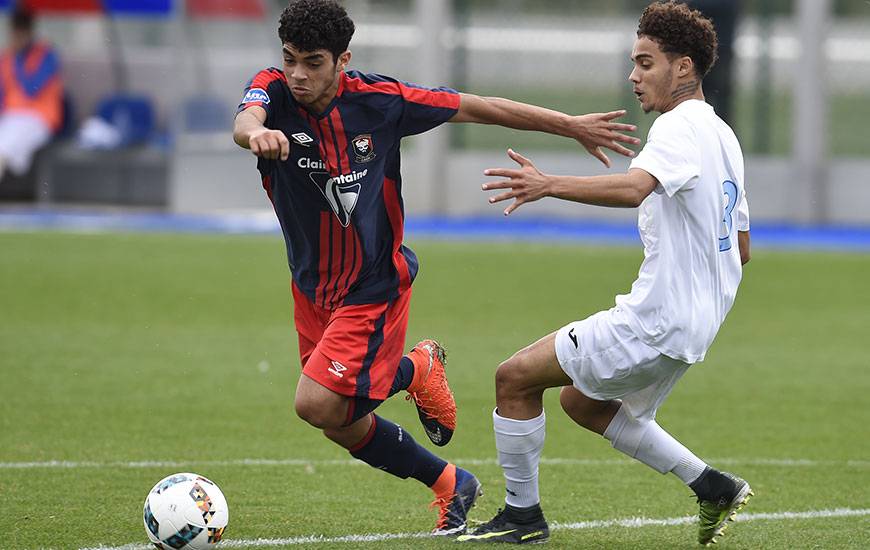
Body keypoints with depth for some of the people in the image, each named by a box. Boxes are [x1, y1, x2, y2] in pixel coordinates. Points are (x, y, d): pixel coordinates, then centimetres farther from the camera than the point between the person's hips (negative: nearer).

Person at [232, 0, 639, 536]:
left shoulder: (378, 100, -17)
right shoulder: (274, 90, -15)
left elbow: (478, 108, -6)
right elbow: (246, 119, -40)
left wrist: (570, 125, -1)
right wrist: (256, 132, -66)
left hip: (374, 286, -4)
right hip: (313, 287, 4)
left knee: (317, 405, -21)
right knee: (344, 426, 12)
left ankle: (416, 370, 8)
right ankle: (450, 484, 36)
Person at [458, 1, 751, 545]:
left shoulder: (680, 126, -15)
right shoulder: (722, 136, 16)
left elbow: (635, 186, -37)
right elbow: (741, 249, 22)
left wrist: (550, 184, -42)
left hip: (653, 323, -10)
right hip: (696, 324, 10)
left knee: (515, 377, -2)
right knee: (582, 402, 26)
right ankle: (713, 486, 20)